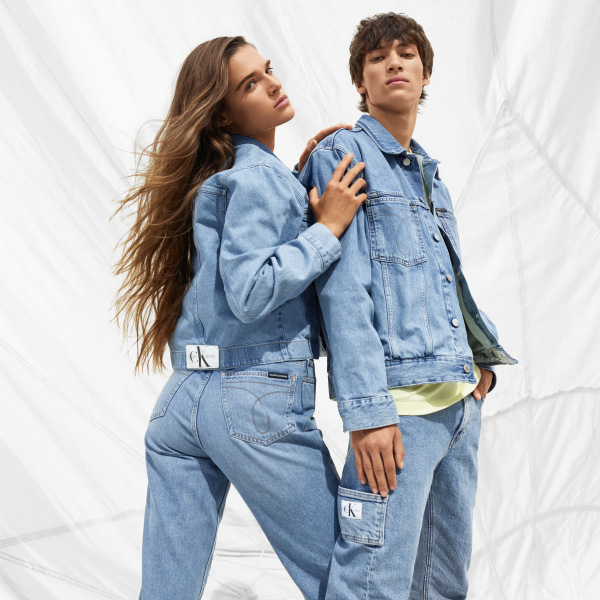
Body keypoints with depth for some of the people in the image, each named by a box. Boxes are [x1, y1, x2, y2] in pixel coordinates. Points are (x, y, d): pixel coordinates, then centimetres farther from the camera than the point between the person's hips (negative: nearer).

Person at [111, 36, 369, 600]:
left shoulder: (215, 179, 19)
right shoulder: (258, 176, -7)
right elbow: (250, 290, -17)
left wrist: (302, 180, 18)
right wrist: (328, 226, -10)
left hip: (180, 403, 8)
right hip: (260, 402, -8)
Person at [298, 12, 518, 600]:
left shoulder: (431, 174, 21)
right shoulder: (341, 154, -3)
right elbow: (343, 289, -13)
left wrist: (483, 356, 16)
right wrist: (367, 409, -20)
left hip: (462, 399, 8)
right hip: (400, 400, -8)